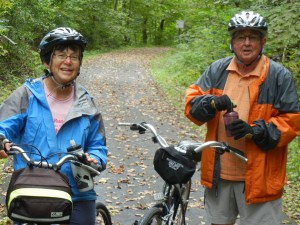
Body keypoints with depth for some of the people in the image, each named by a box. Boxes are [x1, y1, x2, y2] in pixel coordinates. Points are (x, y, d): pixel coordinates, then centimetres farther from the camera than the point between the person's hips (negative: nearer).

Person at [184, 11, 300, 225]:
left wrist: (256, 131, -22)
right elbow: (191, 102, 2)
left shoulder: (280, 76, -7)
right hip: (218, 171, 4)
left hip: (258, 175, -3)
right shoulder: (217, 70, 3)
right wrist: (211, 103, -21)